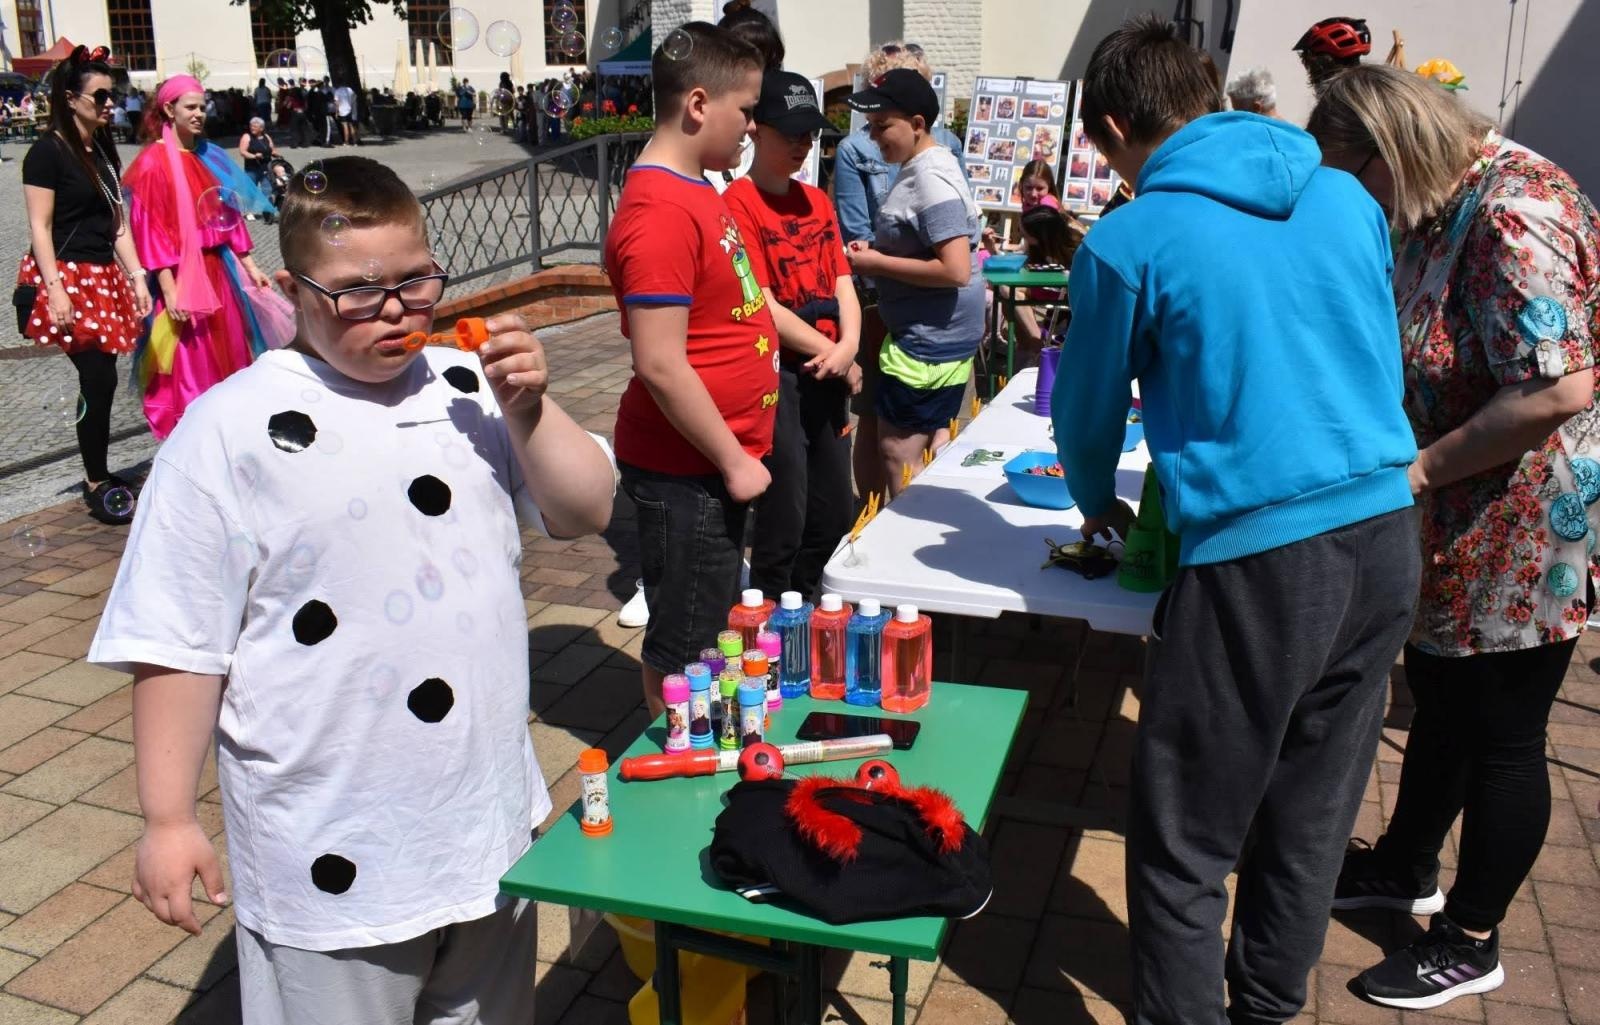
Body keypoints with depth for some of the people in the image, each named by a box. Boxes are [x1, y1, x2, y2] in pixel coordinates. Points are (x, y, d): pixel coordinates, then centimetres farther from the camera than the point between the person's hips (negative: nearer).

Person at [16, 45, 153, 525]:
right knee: (99, 377, -9)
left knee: (99, 378, 6)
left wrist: (136, 278, 9)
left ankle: (100, 474, 16)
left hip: (103, 279, 7)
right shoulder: (48, 150, -8)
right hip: (65, 278, -7)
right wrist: (54, 290, -18)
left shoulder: (103, 150, 14)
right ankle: (96, 483, 1)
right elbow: (39, 227, -12)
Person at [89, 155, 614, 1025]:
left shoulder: (472, 386, 2)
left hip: (491, 815, 5)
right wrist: (167, 820, -8)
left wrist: (527, 409, -13)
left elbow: (584, 513, 2)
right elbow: (177, 642, -10)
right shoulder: (233, 430, -12)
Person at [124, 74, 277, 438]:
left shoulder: (210, 157, 11)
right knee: (191, 361, 0)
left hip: (217, 268, 7)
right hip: (181, 273, -7)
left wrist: (249, 265, 11)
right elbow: (152, 230, -14)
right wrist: (170, 290, -19)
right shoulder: (153, 163, -10)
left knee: (228, 353, 14)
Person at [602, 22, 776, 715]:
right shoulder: (660, 214, -22)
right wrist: (734, 462, -17)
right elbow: (661, 366, -25)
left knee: (712, 628, 22)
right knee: (682, 648, 6)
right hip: (686, 471, -10)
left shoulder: (694, 188, 10)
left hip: (718, 462, 10)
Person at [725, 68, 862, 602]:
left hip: (827, 375, 8)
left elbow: (841, 282, 8)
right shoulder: (739, 203, -11)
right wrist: (830, 352, -11)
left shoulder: (817, 201, 14)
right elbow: (762, 306, -16)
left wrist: (847, 348, -10)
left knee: (835, 516, 16)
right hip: (775, 375, -8)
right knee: (784, 521, -1)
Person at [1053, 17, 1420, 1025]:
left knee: (1183, 844, 6)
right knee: (1312, 818, 20)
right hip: (1386, 536, 7)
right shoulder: (1347, 198, 10)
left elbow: (1088, 410, 8)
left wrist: (1099, 503, 28)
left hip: (1255, 556, -7)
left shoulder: (1129, 241, -6)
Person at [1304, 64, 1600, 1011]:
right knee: (1440, 700, 23)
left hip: (1524, 533, -9)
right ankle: (1405, 867, 43)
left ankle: (1472, 943, 25)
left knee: (1500, 735, 6)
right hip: (1456, 521, 9)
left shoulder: (1513, 218, -25)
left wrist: (1420, 469, -23)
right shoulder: (1442, 208, 5)